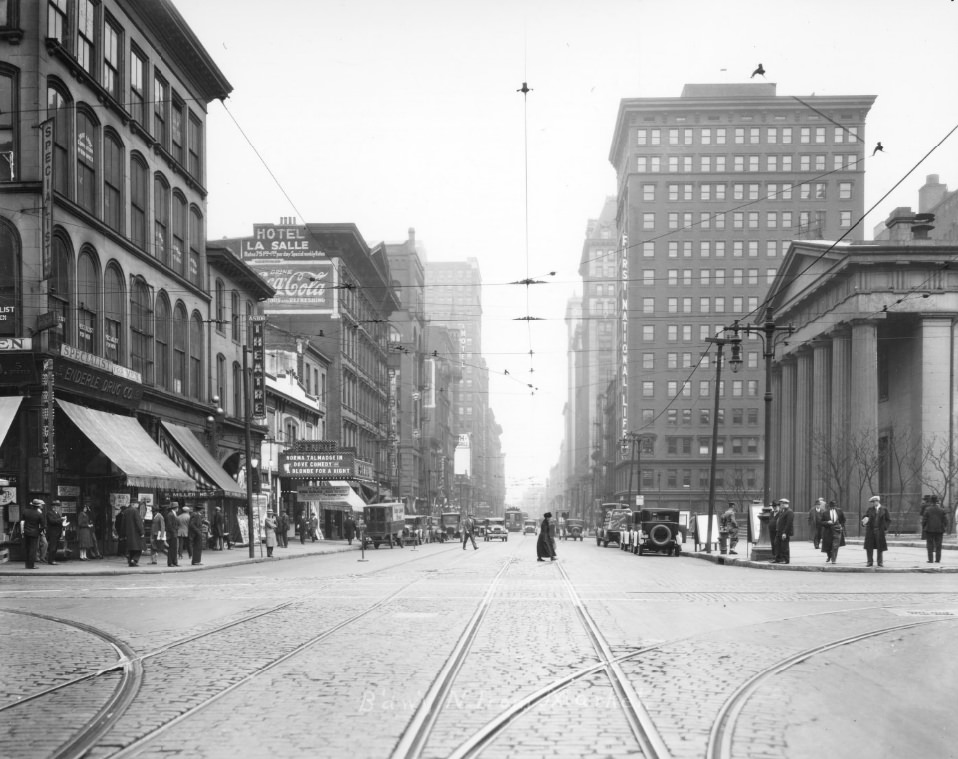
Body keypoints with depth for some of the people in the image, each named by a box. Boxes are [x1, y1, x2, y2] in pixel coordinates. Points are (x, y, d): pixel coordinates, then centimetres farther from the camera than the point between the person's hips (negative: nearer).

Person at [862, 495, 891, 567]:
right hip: (870, 530, 2)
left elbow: (888, 520, 7)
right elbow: (865, 517, 6)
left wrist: (885, 527, -6)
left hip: (880, 531, -2)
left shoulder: (884, 509, 3)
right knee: (869, 547, 1)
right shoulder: (870, 509, 7)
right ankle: (869, 562, 7)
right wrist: (864, 521, -16)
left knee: (880, 547, 2)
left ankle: (880, 562, 11)